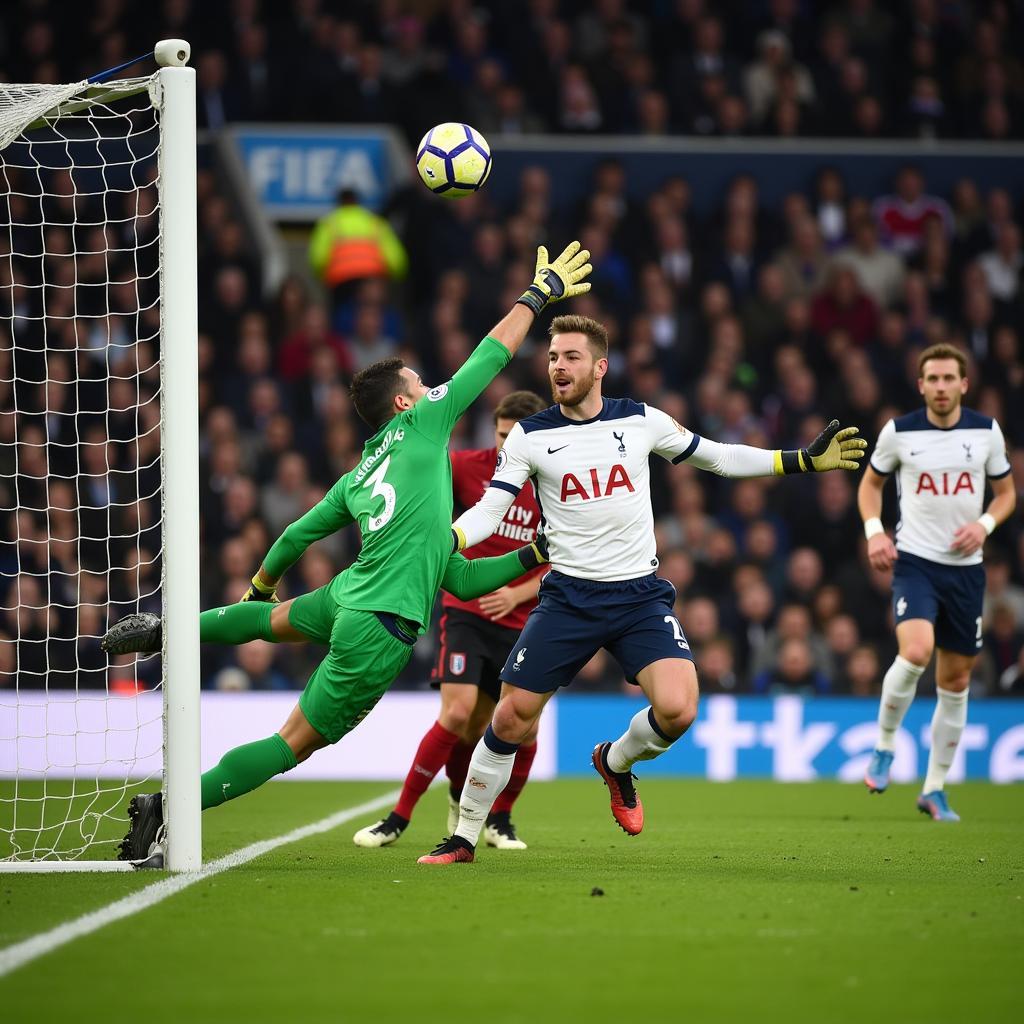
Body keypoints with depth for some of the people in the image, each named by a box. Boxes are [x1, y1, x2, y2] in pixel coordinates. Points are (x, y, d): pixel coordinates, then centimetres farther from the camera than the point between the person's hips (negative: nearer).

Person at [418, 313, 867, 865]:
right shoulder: (530, 436, -1)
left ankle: (616, 762, 15)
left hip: (640, 594, 1)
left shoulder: (642, 421, 2)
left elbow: (717, 457, 14)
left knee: (677, 709, -20)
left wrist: (807, 460, 9)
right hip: (568, 596, -1)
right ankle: (464, 838, 12)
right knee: (512, 718, -6)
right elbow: (488, 510, -4)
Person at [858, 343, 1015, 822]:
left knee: (955, 682, 7)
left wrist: (984, 524, -9)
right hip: (914, 561, -3)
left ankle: (934, 789, 19)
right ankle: (884, 746, -4)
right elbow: (871, 482, 12)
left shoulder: (986, 431, 0)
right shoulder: (898, 432, -4)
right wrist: (874, 530, -6)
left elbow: (1006, 492, 12)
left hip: (965, 567, 3)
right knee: (916, 651, -28)